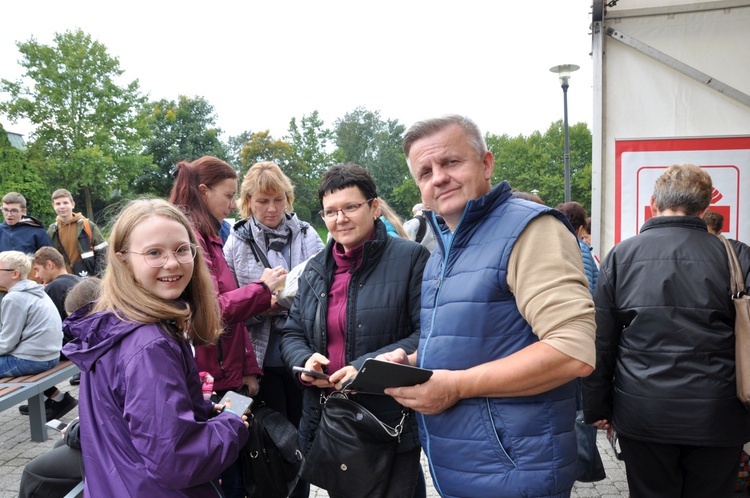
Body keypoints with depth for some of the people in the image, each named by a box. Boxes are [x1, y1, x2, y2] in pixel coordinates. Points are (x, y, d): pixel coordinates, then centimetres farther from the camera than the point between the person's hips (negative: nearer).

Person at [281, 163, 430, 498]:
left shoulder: (410, 257, -8)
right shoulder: (315, 269, 10)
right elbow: (292, 334, 15)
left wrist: (367, 366, -22)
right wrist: (305, 360, -8)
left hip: (392, 427, -5)